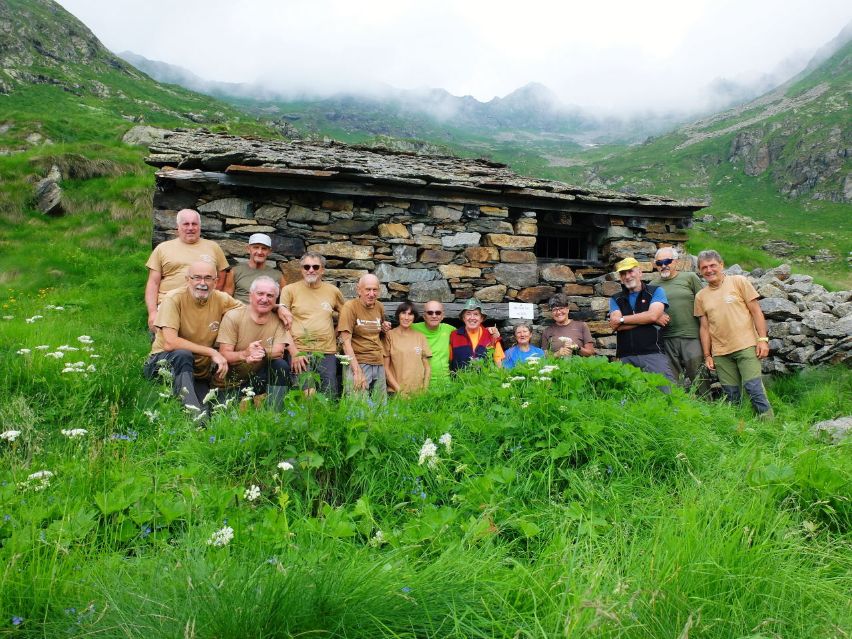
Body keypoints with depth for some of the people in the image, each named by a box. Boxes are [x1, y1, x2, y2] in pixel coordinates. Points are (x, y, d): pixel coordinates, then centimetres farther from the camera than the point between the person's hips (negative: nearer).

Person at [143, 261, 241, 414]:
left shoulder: (221, 300, -3)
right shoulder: (174, 299, -15)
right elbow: (170, 343, -25)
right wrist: (212, 352, -23)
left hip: (199, 375, 2)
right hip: (164, 363, -2)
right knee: (183, 354, -36)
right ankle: (191, 408, -38)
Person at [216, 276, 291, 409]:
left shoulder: (278, 320, 0)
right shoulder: (232, 316, -9)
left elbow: (279, 351, -13)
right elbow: (224, 354, -16)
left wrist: (263, 352, -36)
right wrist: (244, 354, -38)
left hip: (259, 377, 3)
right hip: (232, 381, -3)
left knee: (281, 365, -24)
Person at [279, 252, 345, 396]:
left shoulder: (333, 291, 10)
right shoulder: (289, 290, 3)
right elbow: (284, 326, -1)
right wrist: (294, 353, -8)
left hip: (327, 352, 3)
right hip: (299, 353, -2)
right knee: (305, 396, -12)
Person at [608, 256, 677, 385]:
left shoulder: (656, 291, 10)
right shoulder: (615, 299, 16)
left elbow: (653, 315, -8)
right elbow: (615, 325, -2)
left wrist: (622, 319, -1)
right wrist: (652, 320, -4)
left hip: (653, 354, -2)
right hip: (625, 358, 2)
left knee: (668, 391, -11)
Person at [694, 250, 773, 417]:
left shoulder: (739, 282, 2)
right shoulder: (701, 296, 10)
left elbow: (756, 311, 0)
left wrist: (763, 339, -7)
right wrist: (707, 355, 9)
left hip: (746, 346, -3)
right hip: (720, 353, 3)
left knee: (754, 388, -10)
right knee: (731, 395, 6)